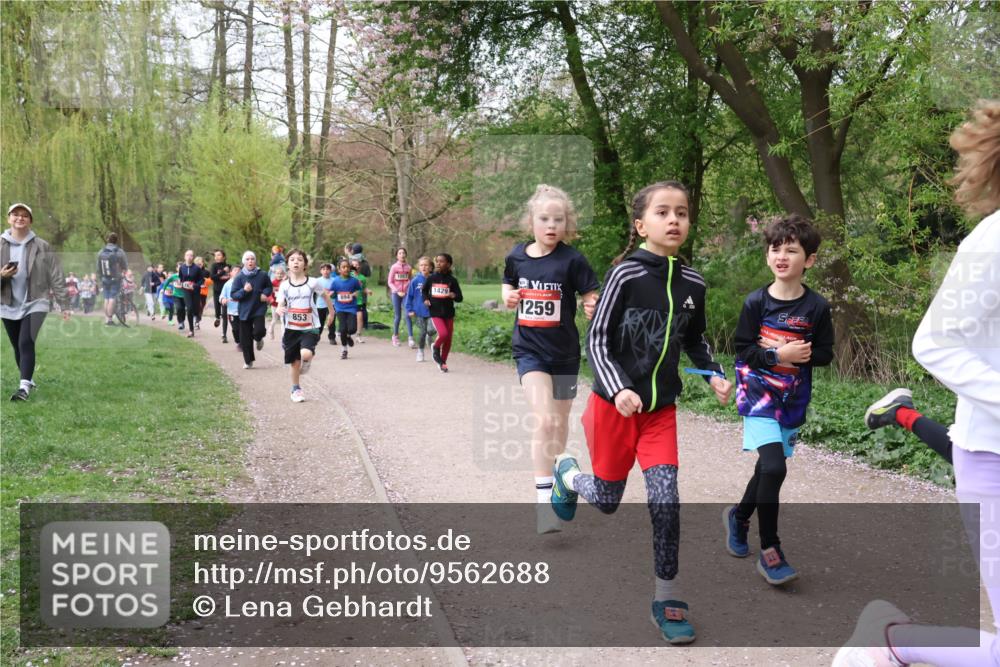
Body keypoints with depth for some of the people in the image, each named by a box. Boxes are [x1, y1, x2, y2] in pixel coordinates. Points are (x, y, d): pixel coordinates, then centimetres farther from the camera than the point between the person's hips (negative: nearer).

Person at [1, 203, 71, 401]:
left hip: (35, 303, -3)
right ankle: (29, 381, 31)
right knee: (18, 347, 13)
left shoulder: (42, 247, -3)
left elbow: (56, 277, -2)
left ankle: (24, 387, -22)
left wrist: (64, 304, -5)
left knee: (26, 343, -18)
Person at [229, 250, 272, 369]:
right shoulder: (239, 277, -6)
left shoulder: (262, 275, -4)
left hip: (259, 309, -1)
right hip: (245, 311, 1)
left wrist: (265, 293, -6)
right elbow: (233, 295, -6)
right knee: (245, 338, 5)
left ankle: (258, 339, 17)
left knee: (259, 330, -22)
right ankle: (248, 361, 24)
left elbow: (269, 287, 15)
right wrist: (244, 291, -22)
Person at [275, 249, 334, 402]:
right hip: (291, 329, 2)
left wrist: (331, 313, 21)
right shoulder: (284, 285, -1)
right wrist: (279, 310, -28)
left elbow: (325, 296, 11)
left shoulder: (312, 283, -5)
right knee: (295, 362, 8)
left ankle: (306, 363, 11)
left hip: (310, 328, -2)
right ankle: (296, 389, 30)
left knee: (305, 354, -26)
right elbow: (279, 306, -4)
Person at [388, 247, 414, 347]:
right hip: (396, 293, 0)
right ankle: (395, 336, 25)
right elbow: (390, 282, -1)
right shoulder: (394, 267, -1)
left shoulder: (409, 267, 3)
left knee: (407, 315, -12)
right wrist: (397, 291, -13)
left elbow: (410, 281, 11)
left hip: (406, 293, 0)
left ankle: (411, 339, -15)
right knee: (397, 316, 6)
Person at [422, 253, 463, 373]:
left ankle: (442, 362, 25)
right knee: (443, 334, -22)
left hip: (449, 313, 2)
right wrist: (425, 299, -3)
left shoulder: (452, 280, -2)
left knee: (448, 340, 7)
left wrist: (454, 296, -23)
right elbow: (424, 291, 16)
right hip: (435, 313, -1)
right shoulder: (431, 278, 0)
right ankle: (436, 347, 10)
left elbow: (460, 297, -1)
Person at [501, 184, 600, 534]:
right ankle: (544, 501, -15)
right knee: (543, 420, -16)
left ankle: (556, 474, 42)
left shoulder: (572, 260, -11)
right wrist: (508, 296, -4)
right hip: (529, 350, 0)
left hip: (564, 351, 0)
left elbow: (591, 298, -10)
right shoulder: (517, 255, -2)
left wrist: (594, 308, -32)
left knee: (560, 421, 16)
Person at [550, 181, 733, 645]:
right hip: (614, 404, -3)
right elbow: (596, 340, -13)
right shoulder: (625, 274, -16)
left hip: (661, 408, 3)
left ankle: (666, 599, 5)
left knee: (665, 496, -8)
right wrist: (619, 389, -26)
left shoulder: (693, 283, -1)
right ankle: (567, 473, 44)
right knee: (607, 501, 10)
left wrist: (715, 377, -2)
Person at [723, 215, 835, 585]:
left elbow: (826, 353, 2)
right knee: (773, 468, -18)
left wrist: (803, 355, -17)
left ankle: (739, 516, 45)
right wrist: (778, 355, -19)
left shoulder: (817, 307, -4)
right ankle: (770, 551, -6)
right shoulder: (756, 302, -7)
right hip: (759, 397, -3)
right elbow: (742, 350, -6)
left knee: (768, 468, 16)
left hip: (793, 401, 3)